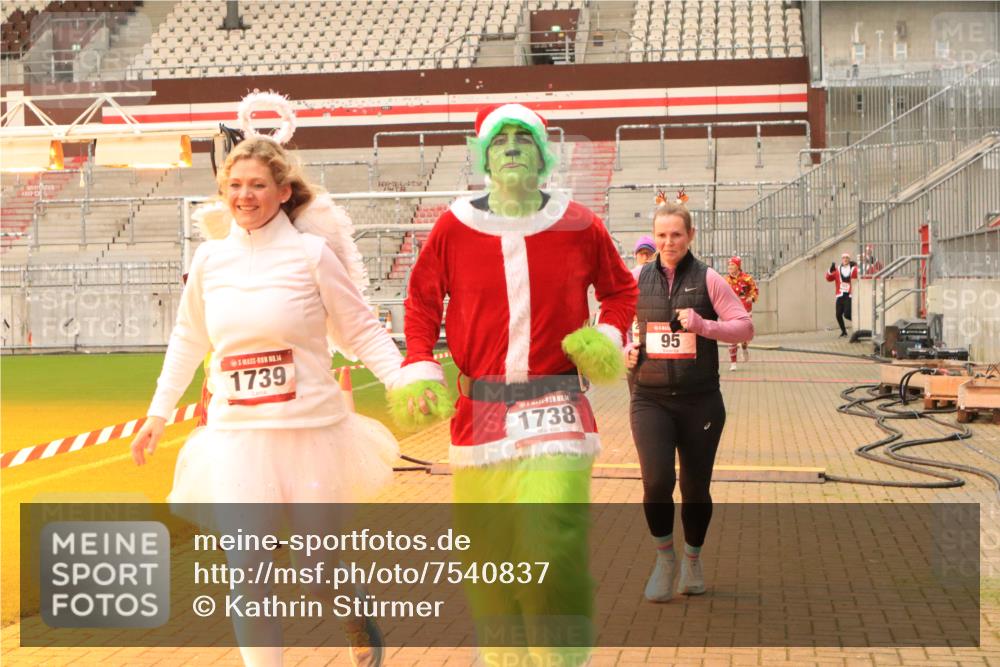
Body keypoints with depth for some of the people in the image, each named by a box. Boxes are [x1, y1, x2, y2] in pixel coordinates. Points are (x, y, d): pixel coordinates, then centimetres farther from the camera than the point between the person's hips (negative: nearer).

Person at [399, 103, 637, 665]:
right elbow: (423, 301, 13)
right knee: (487, 555, 5)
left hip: (558, 412, -1)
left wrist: (609, 338, 2)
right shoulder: (454, 227, 2)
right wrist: (421, 368, 0)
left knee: (553, 548, -14)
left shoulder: (579, 226, 3)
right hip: (480, 413, 1)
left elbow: (620, 287, 19)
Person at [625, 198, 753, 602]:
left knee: (695, 488, 8)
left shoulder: (707, 280, 0)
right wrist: (625, 349, 1)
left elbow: (745, 327, -2)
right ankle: (664, 557, 9)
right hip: (650, 399, 0)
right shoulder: (637, 280, 6)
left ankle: (692, 560, 33)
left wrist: (704, 326, -18)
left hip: (700, 401, 0)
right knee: (656, 480, -17)